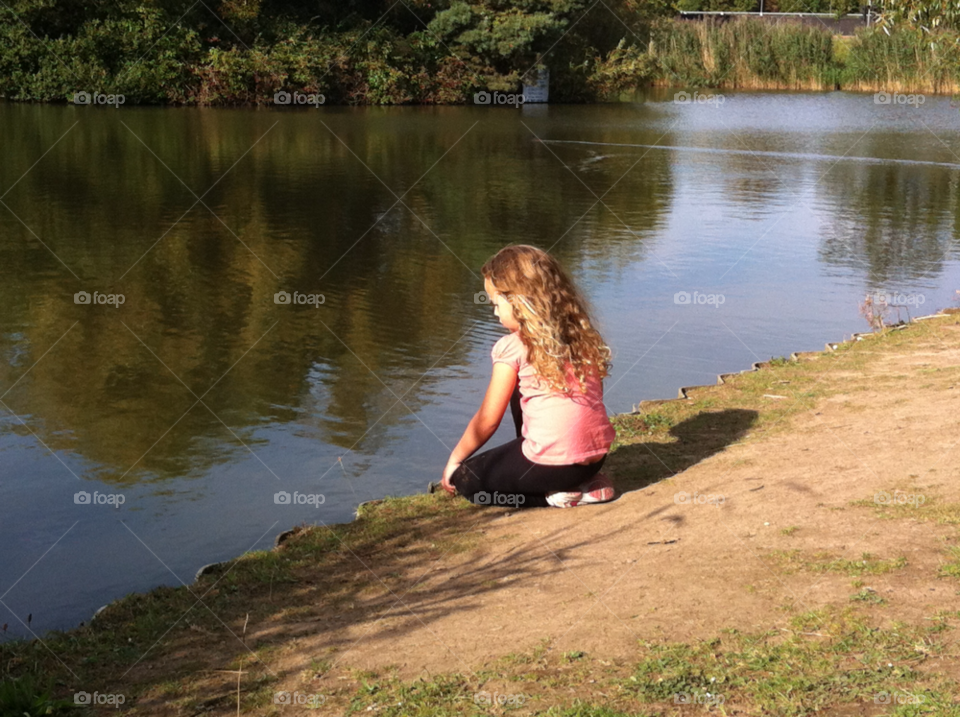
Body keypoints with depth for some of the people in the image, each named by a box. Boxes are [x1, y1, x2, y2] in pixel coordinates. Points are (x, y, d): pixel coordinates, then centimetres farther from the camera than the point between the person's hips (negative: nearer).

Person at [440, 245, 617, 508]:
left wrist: (455, 459, 16)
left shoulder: (513, 348, -7)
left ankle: (555, 495, -1)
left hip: (554, 464, -6)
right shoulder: (581, 334, 8)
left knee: (466, 477, 14)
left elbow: (487, 421, -1)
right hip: (597, 456, 7)